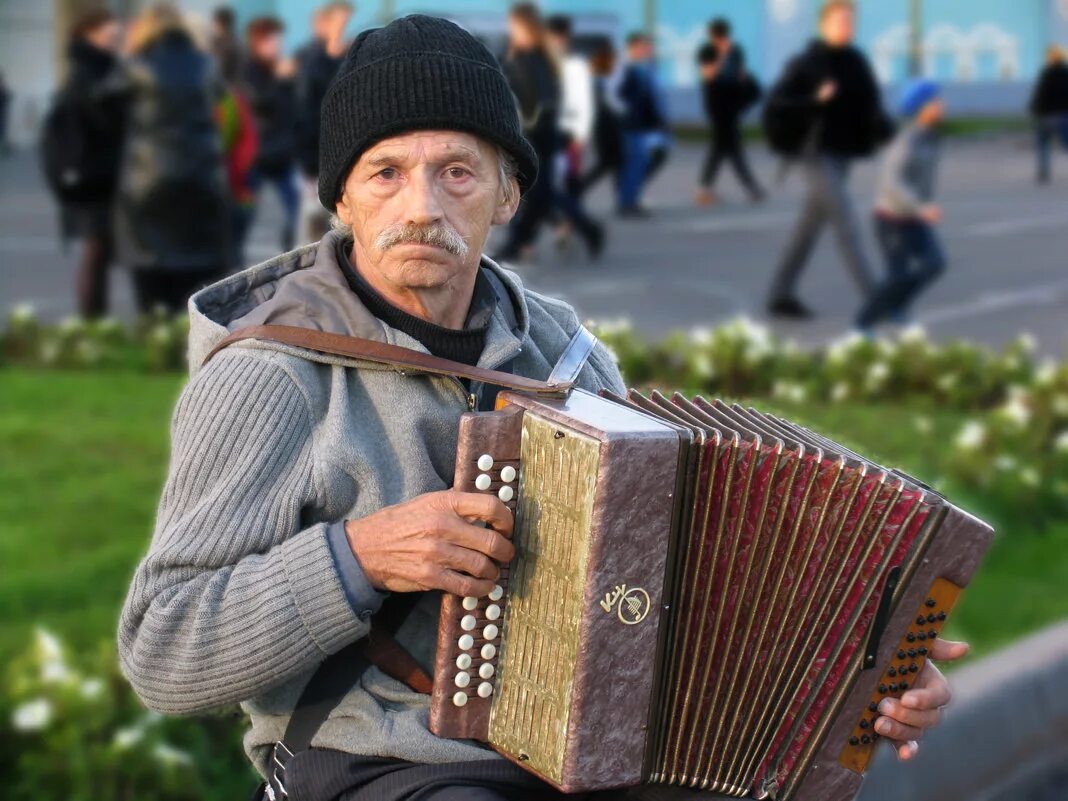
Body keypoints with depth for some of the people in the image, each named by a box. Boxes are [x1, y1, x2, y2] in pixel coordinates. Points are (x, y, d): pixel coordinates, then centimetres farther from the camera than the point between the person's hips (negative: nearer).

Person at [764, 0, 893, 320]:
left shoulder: (857, 62, 10)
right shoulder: (805, 64, -8)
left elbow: (871, 107, 9)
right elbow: (774, 104, -12)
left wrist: (885, 131, -11)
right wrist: (815, 101, -24)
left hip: (843, 154, 7)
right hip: (818, 155, -7)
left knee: (810, 227, 13)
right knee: (847, 226, -12)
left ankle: (781, 295, 22)